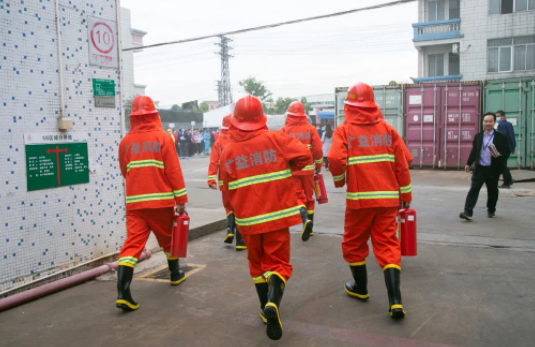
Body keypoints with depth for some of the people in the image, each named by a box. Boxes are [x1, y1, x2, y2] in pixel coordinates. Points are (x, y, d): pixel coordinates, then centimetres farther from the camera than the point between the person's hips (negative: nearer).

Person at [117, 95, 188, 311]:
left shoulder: (126, 141, 5)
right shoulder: (163, 138, -4)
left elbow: (124, 172, 16)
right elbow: (174, 171, -7)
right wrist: (181, 199, -2)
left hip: (134, 202, 2)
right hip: (161, 200, -1)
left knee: (132, 243, -1)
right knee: (168, 239, 18)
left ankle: (122, 293, -12)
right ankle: (175, 275, 38)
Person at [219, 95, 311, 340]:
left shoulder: (227, 151, -2)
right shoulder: (275, 139, -7)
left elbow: (227, 188, 4)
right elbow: (305, 155, -8)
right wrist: (288, 167, 10)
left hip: (247, 219, 2)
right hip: (276, 215, -2)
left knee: (257, 263, 21)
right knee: (278, 263, 7)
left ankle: (266, 309, 25)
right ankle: (273, 303, -18)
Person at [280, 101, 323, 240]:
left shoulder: (284, 130, -5)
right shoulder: (310, 129, -1)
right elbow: (318, 149, -4)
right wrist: (319, 164, 11)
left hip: (291, 170, -2)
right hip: (308, 168, 2)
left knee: (298, 196, 1)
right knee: (309, 197, 14)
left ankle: (305, 220, -26)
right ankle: (309, 228, 21)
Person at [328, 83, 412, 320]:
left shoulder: (344, 130, -3)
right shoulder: (387, 128, 6)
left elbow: (335, 159, -18)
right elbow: (401, 164, 5)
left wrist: (339, 180, 2)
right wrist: (406, 195, 13)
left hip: (359, 198, -3)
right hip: (388, 198, 3)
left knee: (354, 243, 17)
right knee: (388, 245, 7)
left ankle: (360, 287, 33)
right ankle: (395, 300, -3)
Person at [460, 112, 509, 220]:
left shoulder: (501, 137, -3)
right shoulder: (478, 136, 8)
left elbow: (506, 153, -4)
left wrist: (498, 155, -24)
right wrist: (469, 163, 12)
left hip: (493, 170, -2)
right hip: (479, 168, 2)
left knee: (492, 191, 12)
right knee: (473, 189, -8)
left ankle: (491, 210, 33)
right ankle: (468, 212, -13)